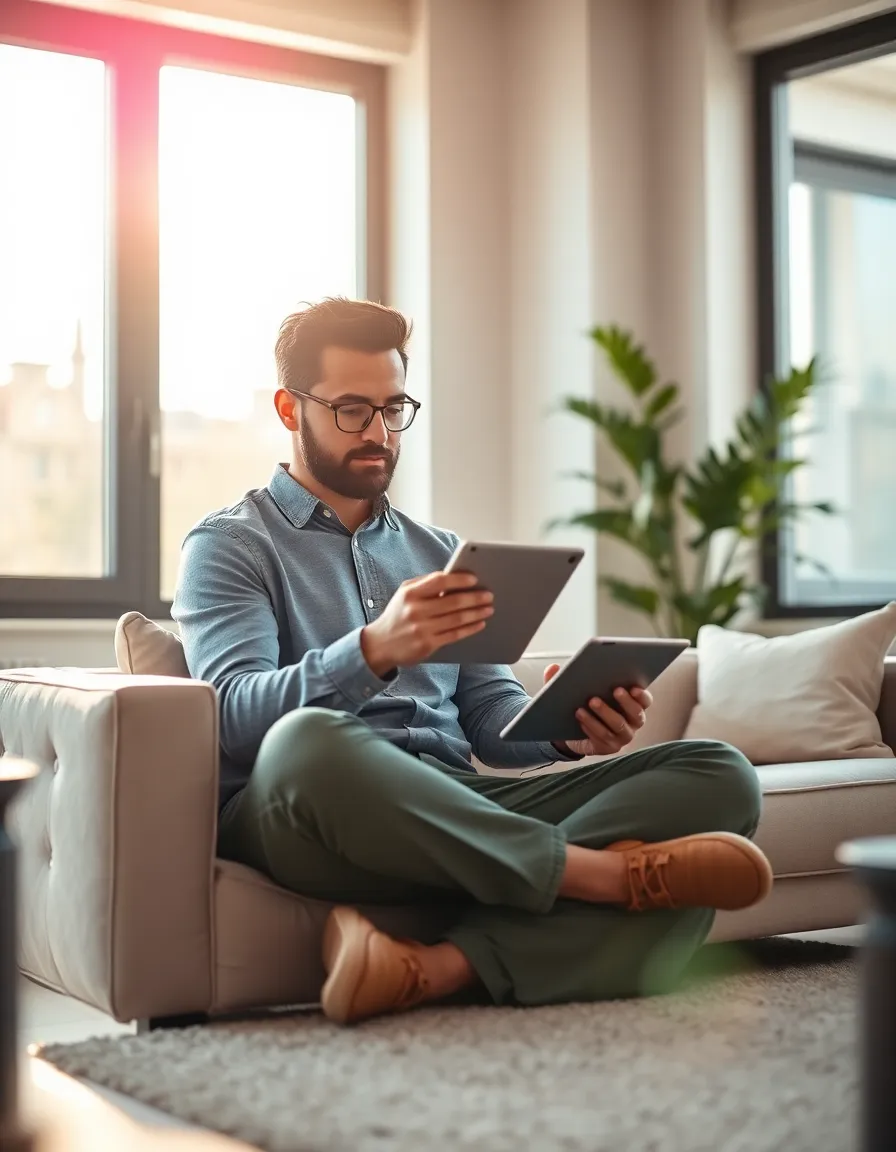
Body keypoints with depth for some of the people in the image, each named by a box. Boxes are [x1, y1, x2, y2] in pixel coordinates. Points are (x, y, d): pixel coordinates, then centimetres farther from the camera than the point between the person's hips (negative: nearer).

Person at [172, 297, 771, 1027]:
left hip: (465, 813, 6)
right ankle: (606, 873, -25)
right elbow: (236, 713, -8)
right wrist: (373, 651, -27)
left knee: (719, 775, -15)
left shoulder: (439, 553, 27)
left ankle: (447, 965, -38)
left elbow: (492, 714, 18)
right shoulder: (229, 546, 10)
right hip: (312, 814, -5)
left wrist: (570, 730, -6)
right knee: (306, 743, -41)